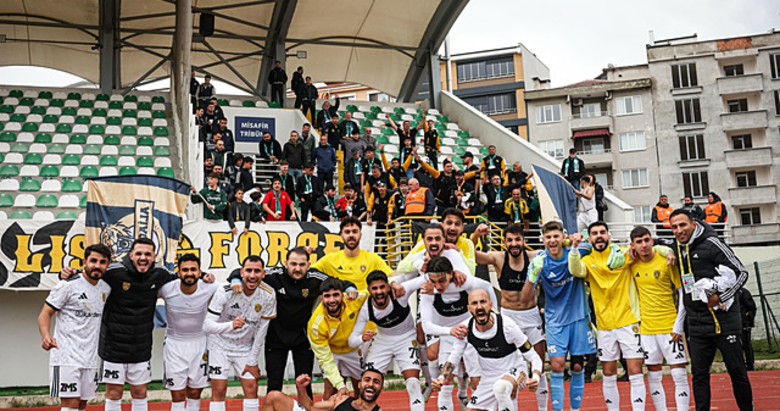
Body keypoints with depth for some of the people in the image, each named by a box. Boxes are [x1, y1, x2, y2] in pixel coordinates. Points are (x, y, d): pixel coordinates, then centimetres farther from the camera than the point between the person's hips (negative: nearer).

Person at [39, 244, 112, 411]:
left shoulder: (106, 288, 9)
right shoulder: (68, 285, -9)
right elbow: (45, 314, -9)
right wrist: (46, 337, -27)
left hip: (90, 359, 6)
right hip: (66, 357, -6)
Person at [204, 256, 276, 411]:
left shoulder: (268, 295, -16)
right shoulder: (226, 292, -24)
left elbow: (261, 330, -7)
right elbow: (207, 325, -28)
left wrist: (253, 361, -3)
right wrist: (231, 325, -47)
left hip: (245, 348, 3)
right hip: (220, 346, -3)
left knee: (251, 389, 2)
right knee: (218, 391, -5)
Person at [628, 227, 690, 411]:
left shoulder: (666, 261, -6)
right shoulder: (633, 264, 3)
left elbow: (683, 293, -4)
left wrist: (679, 325, -9)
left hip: (670, 327, -3)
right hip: (646, 328, 3)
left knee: (680, 375, -4)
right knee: (653, 378, 7)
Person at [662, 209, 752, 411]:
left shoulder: (711, 243, -9)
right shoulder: (674, 247, 8)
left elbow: (741, 272, -9)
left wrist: (721, 297, -15)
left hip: (724, 321, -5)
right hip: (696, 325, 5)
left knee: (737, 371, 4)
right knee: (699, 374, 7)